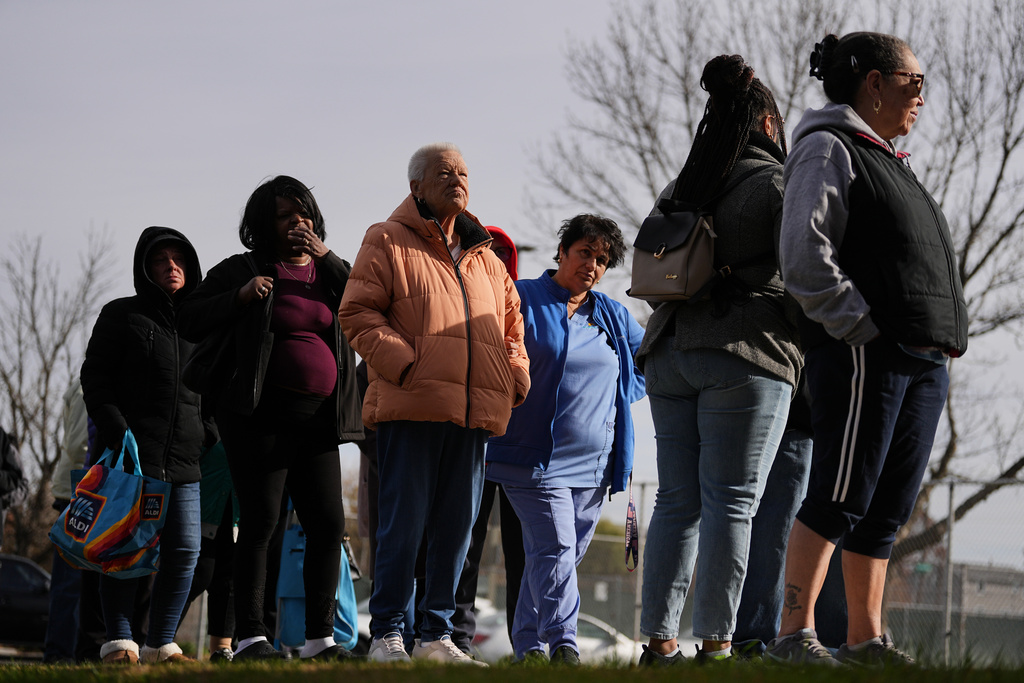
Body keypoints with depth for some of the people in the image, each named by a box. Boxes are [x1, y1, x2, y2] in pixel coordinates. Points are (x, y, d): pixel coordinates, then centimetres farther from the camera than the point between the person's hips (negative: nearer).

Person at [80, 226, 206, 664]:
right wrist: (117, 432, -14)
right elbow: (94, 379, -1)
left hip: (183, 460, 4)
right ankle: (118, 642, -2)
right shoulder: (121, 316, 5)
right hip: (130, 455, -4)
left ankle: (160, 644, 6)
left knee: (184, 550, -2)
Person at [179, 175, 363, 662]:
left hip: (318, 419, 4)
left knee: (328, 525, 0)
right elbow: (191, 322, 2)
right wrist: (240, 297, -12)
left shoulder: (329, 271, 16)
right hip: (262, 416, -4)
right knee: (260, 522, -6)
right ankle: (249, 636, -5)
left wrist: (327, 258, -7)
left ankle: (320, 638, 5)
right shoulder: (242, 270, 6)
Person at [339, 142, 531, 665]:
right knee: (404, 522, -8)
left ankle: (437, 633, 12)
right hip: (410, 407, -6)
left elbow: (511, 324, 30)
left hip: (472, 414, 6)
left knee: (457, 525, 6)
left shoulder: (486, 259, 22)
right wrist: (403, 362, -15)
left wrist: (516, 377, 13)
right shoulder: (388, 243, 4)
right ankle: (387, 634, -3)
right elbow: (357, 313, -4)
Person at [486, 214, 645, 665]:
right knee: (555, 550, -18)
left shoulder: (613, 316, 15)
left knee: (556, 557, 8)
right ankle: (562, 645, -23)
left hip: (594, 464, 6)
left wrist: (621, 396, 13)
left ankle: (528, 647, 14)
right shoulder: (521, 300, -1)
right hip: (535, 455, -6)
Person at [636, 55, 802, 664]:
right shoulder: (777, 184, -3)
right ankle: (716, 645, -10)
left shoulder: (678, 191, 16)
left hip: (669, 354, 6)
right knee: (731, 502, -7)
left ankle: (659, 642, 3)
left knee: (677, 500, 7)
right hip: (747, 351, -6)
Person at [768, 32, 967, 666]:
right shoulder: (829, 150, -3)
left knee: (888, 508, 9)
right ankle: (794, 635, -10)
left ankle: (866, 639, 12)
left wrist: (947, 338, 16)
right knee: (841, 498, -11)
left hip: (924, 362, 9)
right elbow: (805, 254, -15)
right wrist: (859, 328, -18)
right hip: (868, 354, -9)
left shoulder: (888, 162, 25)